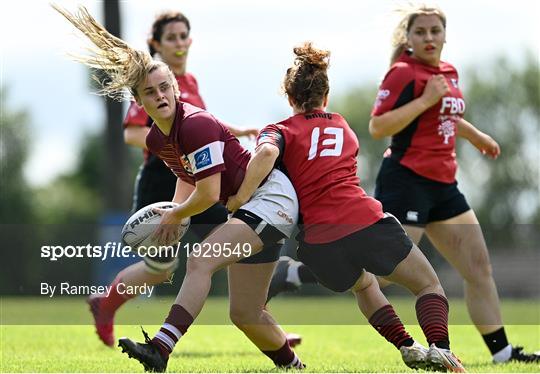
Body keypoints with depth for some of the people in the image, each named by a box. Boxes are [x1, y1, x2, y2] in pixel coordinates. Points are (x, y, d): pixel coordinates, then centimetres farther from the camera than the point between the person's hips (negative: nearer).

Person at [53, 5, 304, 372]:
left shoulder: (197, 125, -22)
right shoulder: (156, 140, 5)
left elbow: (208, 195, -23)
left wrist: (174, 216, -6)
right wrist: (174, 216, 6)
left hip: (272, 195, -10)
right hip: (248, 207, 10)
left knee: (200, 261, -28)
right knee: (246, 315, 10)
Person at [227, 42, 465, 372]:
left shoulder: (281, 131, 10)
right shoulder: (344, 127, 23)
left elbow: (267, 153, -14)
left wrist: (238, 201, -9)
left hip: (318, 243, 1)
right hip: (366, 221, 0)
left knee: (363, 284, 33)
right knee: (430, 285, 14)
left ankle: (407, 347, 17)